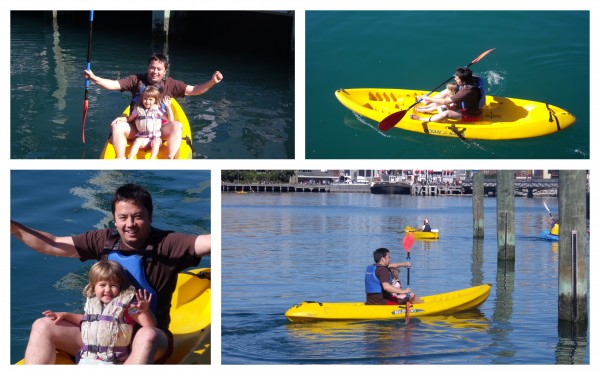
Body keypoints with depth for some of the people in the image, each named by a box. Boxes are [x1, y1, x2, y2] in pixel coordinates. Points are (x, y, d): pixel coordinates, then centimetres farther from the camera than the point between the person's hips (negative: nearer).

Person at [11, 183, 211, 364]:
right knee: (43, 326, -10)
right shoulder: (104, 240, 3)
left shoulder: (166, 244, -11)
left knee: (146, 337, -39)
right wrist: (12, 226, -4)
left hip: (149, 334, -5)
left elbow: (207, 242, -27)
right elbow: (52, 245, 5)